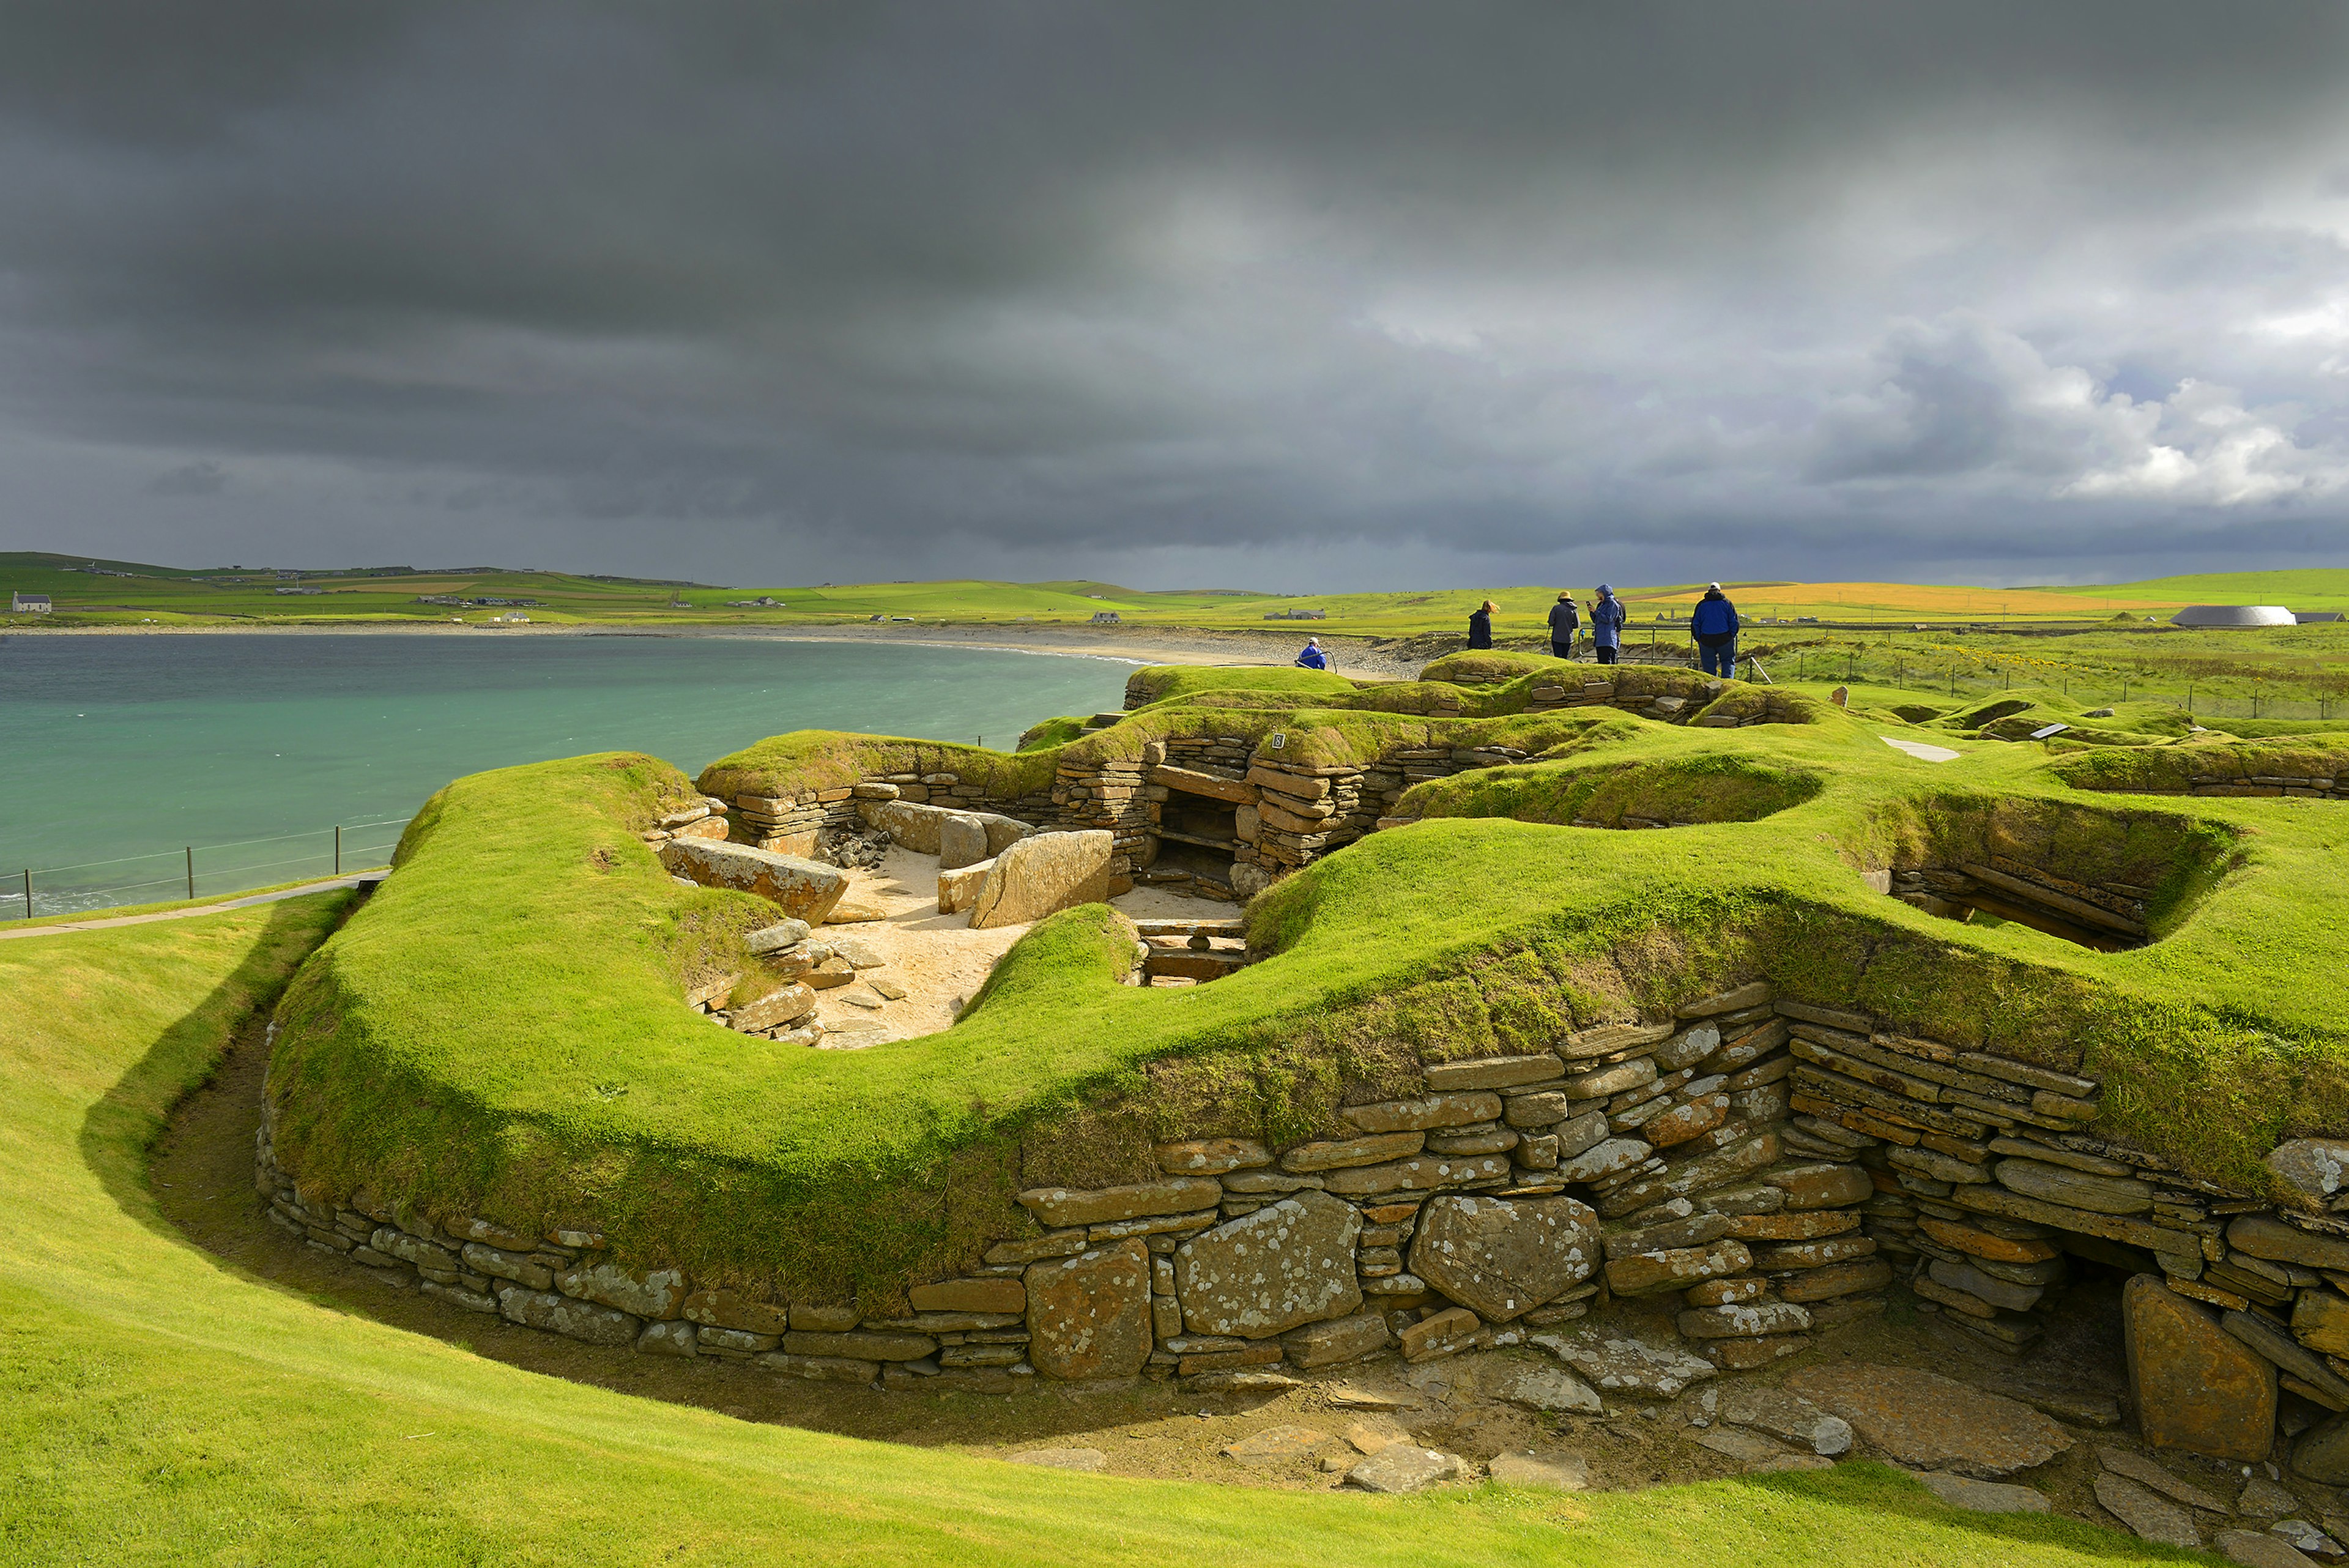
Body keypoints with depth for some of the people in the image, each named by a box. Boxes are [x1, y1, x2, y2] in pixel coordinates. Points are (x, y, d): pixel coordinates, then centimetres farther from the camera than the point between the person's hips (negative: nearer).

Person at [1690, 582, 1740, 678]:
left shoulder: (1701, 604, 8)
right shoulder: (1727, 603, 7)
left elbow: (1695, 624, 7)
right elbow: (1734, 622, 4)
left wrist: (1699, 639, 12)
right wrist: (1732, 636, 13)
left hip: (1706, 640, 1)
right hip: (1725, 639, -1)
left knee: (1709, 665, 8)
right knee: (1728, 661, 10)